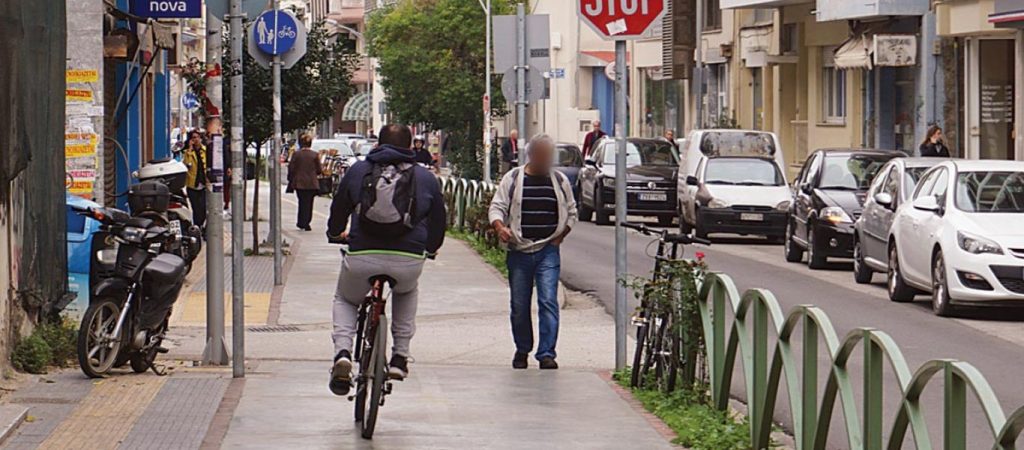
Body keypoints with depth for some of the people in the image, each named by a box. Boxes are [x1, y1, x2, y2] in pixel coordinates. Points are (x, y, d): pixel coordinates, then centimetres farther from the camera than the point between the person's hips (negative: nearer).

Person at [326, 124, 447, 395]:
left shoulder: (357, 171, 11)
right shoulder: (426, 178, 12)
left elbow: (338, 210, 21)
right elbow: (438, 222, 18)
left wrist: (336, 234, 43)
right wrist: (430, 248, 40)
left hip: (362, 257, -1)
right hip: (409, 260, 1)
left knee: (345, 300, 28)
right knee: (408, 292, 37)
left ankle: (342, 353, 0)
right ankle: (400, 357, 28)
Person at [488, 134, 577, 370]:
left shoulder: (560, 181, 7)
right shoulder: (513, 179, 3)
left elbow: (571, 212, 16)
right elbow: (496, 207, 1)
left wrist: (560, 236, 4)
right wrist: (500, 227, -19)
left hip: (548, 251, 0)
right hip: (519, 251, 0)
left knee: (548, 301, -12)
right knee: (519, 305, 6)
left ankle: (547, 353, -13)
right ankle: (522, 350, 23)